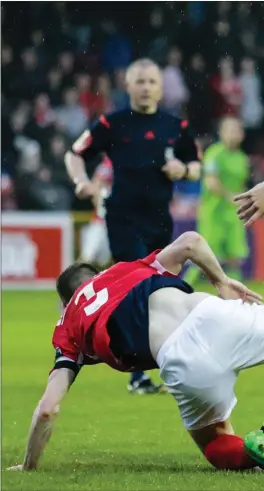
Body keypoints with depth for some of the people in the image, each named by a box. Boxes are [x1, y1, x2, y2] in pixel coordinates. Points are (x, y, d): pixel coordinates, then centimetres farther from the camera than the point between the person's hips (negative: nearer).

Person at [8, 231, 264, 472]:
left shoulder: (68, 327, 29)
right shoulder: (123, 271, 35)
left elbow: (47, 408, 20)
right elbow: (190, 241, 19)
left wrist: (28, 467, 33)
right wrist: (221, 282, 32)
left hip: (183, 365, -2)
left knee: (218, 450, 21)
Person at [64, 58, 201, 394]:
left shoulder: (176, 127, 8)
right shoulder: (112, 124, -2)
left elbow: (195, 167, 18)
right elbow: (74, 154, 5)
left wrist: (184, 171, -4)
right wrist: (81, 182, -13)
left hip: (159, 221, 5)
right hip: (124, 219, -5)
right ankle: (138, 376, -10)